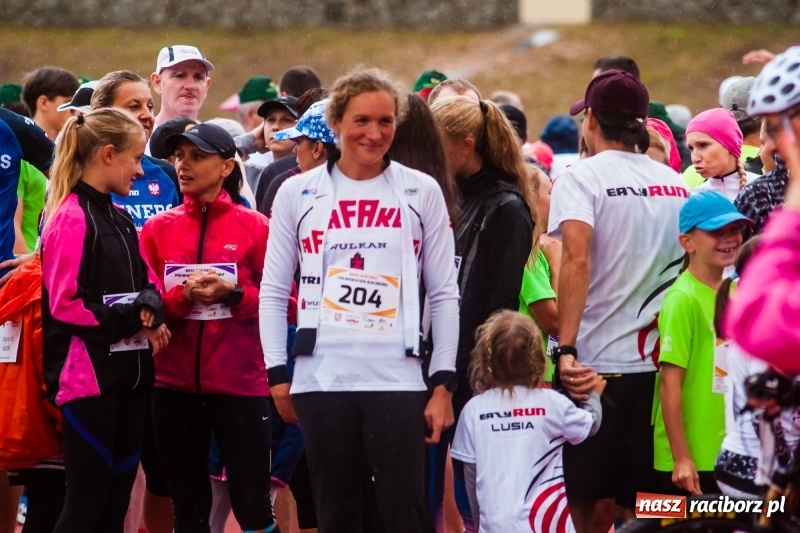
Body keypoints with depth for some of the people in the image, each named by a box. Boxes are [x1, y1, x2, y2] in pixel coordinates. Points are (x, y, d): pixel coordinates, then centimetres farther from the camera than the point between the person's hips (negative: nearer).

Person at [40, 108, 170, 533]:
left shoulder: (119, 219, 15)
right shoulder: (72, 219, -12)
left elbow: (145, 283, 19)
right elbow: (64, 304, -17)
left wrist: (150, 308, -4)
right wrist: (129, 317, -15)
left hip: (127, 371, 9)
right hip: (88, 373, -9)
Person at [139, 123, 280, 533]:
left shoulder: (255, 227, -1)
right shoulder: (158, 229, 7)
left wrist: (234, 294, -16)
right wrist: (182, 296, -13)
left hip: (241, 383, -3)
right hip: (174, 384, 3)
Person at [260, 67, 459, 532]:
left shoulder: (422, 192, 6)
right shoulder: (298, 193, 7)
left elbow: (444, 295, 7)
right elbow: (273, 292, 11)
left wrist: (443, 384, 1)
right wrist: (278, 375, 4)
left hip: (397, 381, -1)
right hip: (321, 383, 1)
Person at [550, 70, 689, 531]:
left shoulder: (583, 177, -6)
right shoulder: (678, 184, 10)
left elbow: (577, 260, -20)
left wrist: (566, 349, -23)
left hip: (595, 364, -4)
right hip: (660, 363, 4)